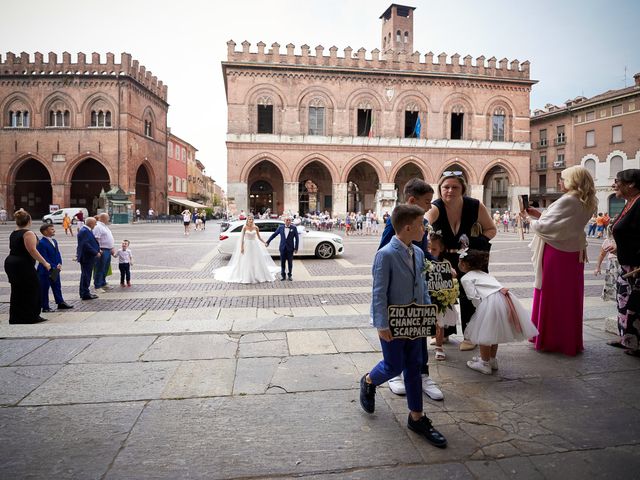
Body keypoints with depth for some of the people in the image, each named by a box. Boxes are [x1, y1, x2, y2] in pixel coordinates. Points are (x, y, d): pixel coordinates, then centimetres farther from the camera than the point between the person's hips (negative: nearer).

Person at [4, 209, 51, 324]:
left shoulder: (13, 234, 12)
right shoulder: (28, 233, -13)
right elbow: (32, 250, -19)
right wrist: (45, 263, -15)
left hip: (10, 263, 8)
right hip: (23, 265, -8)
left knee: (16, 291, 14)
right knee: (32, 290, 2)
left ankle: (15, 317, 20)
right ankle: (31, 317, 6)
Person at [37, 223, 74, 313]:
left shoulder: (54, 241, 10)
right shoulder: (41, 243, -16)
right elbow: (44, 258, -19)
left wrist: (59, 264, -3)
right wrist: (54, 267, -18)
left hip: (56, 269, 8)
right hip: (45, 271, -8)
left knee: (57, 287, 15)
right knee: (44, 288, 3)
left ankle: (60, 303, 24)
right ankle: (45, 307, 11)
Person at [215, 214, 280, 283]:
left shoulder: (256, 227, -1)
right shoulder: (245, 227, -7)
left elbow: (259, 237, 9)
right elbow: (242, 237, -5)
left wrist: (265, 243, 4)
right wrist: (241, 247, -10)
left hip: (255, 245, 2)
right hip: (247, 245, -2)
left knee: (256, 261, 6)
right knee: (246, 262, 2)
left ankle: (257, 276, 19)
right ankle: (246, 277, 11)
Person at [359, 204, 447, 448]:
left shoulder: (418, 253, 4)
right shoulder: (386, 255, -19)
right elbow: (379, 293, -19)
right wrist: (382, 325, -19)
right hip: (393, 322, -7)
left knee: (414, 367, 12)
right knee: (394, 366, 5)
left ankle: (416, 417, 25)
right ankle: (368, 382, 38)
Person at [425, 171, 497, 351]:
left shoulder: (475, 206, -16)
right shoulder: (435, 209, -22)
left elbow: (491, 229, -1)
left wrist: (477, 243, -20)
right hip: (443, 257, 0)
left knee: (468, 295, 1)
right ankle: (444, 331, 28)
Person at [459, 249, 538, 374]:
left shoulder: (466, 278, 4)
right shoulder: (483, 274, 28)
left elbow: (474, 297, -8)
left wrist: (480, 308, 2)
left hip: (490, 301, -9)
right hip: (506, 297, 9)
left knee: (483, 334, 7)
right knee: (493, 333, 24)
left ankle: (485, 364, 17)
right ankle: (492, 360, 36)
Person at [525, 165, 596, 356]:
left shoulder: (567, 201, -20)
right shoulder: (585, 204, 9)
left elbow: (545, 226, -21)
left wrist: (533, 222, -2)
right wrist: (540, 214, 9)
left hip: (556, 254, -9)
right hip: (573, 254, 9)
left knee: (551, 296, 3)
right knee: (570, 297, 16)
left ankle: (549, 338, 14)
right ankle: (569, 340, 27)